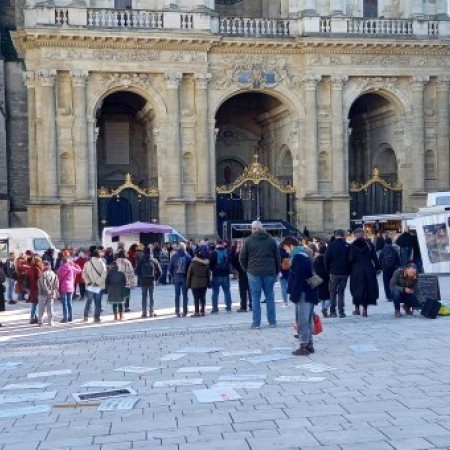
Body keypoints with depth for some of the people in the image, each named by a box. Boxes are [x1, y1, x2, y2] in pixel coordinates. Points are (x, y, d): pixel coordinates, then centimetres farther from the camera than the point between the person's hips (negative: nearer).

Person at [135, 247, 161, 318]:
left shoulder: (141, 261, -8)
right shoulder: (154, 261, -4)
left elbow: (136, 271, -10)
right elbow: (159, 271, -4)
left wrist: (140, 278, 6)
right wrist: (156, 279, 7)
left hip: (143, 282, -1)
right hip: (152, 282, 1)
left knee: (144, 297, 6)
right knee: (151, 297, 9)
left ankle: (144, 313, 4)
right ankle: (151, 312, 10)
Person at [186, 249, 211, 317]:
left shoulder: (193, 263, -8)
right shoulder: (206, 263, 4)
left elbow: (189, 274, -5)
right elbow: (209, 274, 8)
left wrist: (188, 284, 2)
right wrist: (209, 283, 13)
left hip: (195, 284, -4)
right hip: (204, 283, 4)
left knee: (196, 298, -1)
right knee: (202, 297, 11)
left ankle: (196, 312, -3)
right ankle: (202, 311, 13)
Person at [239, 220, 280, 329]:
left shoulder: (248, 241, -1)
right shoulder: (271, 240, 6)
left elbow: (242, 258, 0)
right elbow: (277, 257, 6)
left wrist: (246, 269, 13)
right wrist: (277, 272, 12)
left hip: (254, 272, -2)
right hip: (269, 272, 2)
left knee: (255, 297, 3)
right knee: (270, 296, 10)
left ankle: (256, 323, 3)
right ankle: (272, 322, 12)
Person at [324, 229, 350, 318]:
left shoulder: (331, 245, -5)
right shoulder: (348, 246, -4)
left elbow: (326, 259, -4)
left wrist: (328, 270, 7)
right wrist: (349, 271, 8)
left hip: (334, 272, -1)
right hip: (344, 272, 1)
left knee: (333, 292, 10)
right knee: (341, 292, 8)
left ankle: (332, 311, 6)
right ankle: (341, 311, 2)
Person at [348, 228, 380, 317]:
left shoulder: (353, 245, -6)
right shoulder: (369, 244, 0)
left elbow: (351, 258, -10)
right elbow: (374, 257, -2)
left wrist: (349, 268, 3)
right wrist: (377, 267, 6)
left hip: (356, 270, -1)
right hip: (368, 269, 1)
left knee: (356, 289, 11)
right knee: (367, 289, 7)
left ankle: (357, 308, 14)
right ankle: (364, 309, 5)